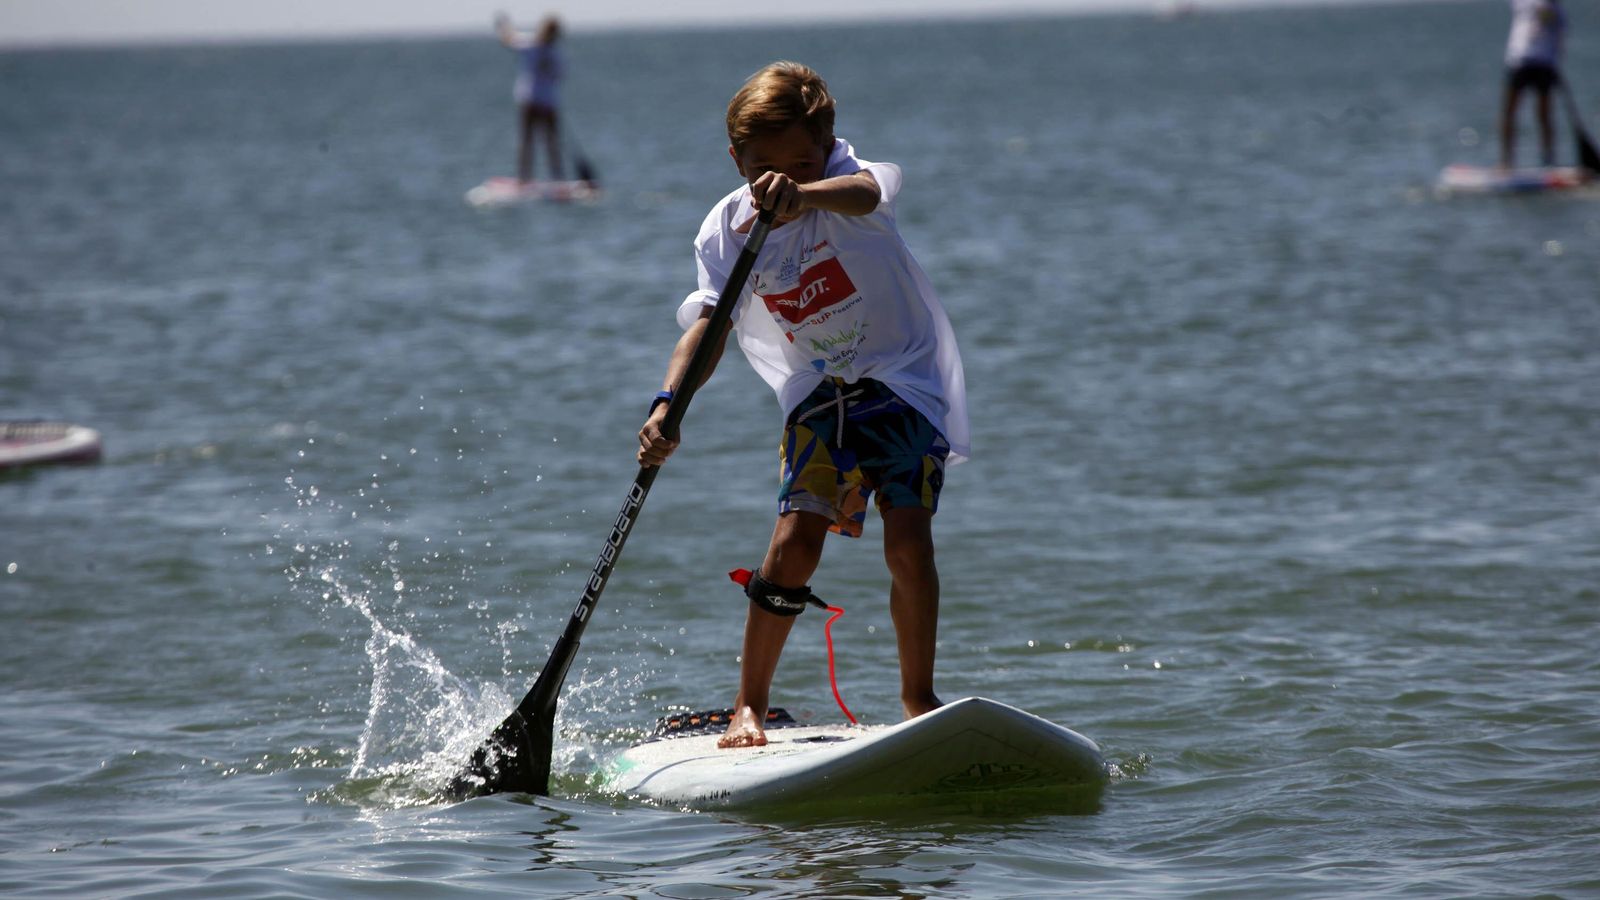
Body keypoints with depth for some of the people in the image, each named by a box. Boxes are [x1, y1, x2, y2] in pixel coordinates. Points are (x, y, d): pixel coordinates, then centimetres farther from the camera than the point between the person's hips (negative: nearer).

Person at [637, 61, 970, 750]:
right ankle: (750, 705, 0)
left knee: (908, 542, -16)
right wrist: (667, 405, -34)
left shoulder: (846, 181, -19)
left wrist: (804, 195, -69)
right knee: (795, 541, -12)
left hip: (906, 380, -2)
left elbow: (864, 192, -45)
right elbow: (705, 328, -15)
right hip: (820, 397, 3)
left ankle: (919, 697, 1)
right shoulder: (726, 232, -7)